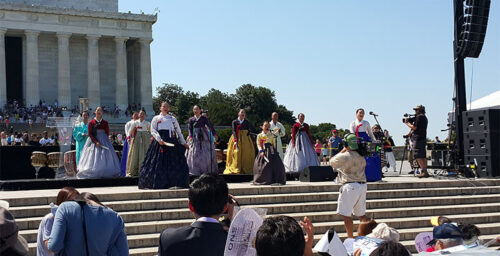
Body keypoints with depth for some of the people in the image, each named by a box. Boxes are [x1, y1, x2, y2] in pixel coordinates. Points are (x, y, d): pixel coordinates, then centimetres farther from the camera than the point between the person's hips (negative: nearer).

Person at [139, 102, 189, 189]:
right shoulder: (156, 118, 10)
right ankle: (158, 183, -1)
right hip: (159, 142, -2)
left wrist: (183, 143, 16)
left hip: (171, 142, 2)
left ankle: (175, 183, -1)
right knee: (159, 162, -6)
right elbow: (153, 131, 0)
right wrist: (159, 139, -15)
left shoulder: (173, 119, 17)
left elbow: (179, 132, 20)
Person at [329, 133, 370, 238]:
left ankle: (350, 239, 0)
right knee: (361, 214, 18)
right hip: (363, 185, 7)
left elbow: (332, 162, 5)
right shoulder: (361, 156, 8)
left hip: (350, 186, -7)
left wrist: (342, 151, 11)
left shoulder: (344, 156, -11)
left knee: (346, 215, -1)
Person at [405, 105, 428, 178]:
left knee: (418, 156, -10)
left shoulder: (419, 117, -10)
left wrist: (407, 123, -1)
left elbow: (414, 127, -14)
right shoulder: (424, 117, 20)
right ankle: (425, 172, 11)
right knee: (423, 156, 10)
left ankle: (424, 171, -17)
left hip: (419, 139, -10)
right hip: (423, 138, 10)